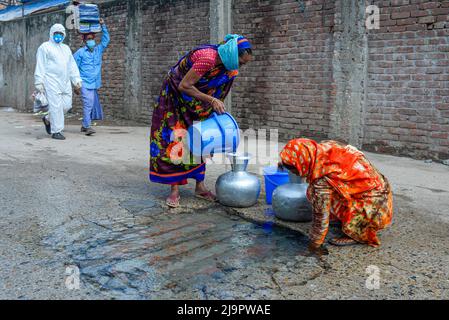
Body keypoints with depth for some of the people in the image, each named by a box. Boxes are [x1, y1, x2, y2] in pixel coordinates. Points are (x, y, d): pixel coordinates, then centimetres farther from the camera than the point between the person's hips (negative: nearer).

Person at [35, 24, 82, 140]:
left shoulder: (66, 48, 23)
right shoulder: (45, 47, 4)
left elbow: (72, 66, 22)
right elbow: (40, 66, -2)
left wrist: (77, 81, 13)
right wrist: (39, 83, -9)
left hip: (65, 82, 6)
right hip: (52, 82, -6)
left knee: (66, 105, 4)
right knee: (56, 106, -9)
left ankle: (48, 119, 27)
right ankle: (56, 131, 0)